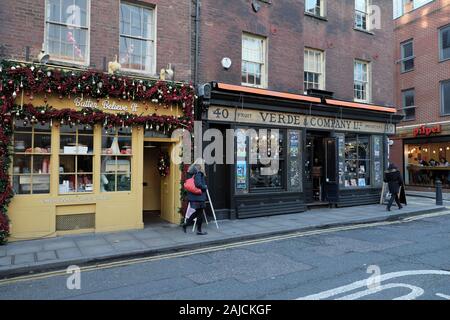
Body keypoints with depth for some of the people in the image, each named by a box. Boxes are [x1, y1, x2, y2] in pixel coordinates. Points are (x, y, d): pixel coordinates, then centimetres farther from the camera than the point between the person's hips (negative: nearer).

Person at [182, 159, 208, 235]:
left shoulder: (190, 172, 11)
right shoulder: (198, 172, -16)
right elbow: (198, 184, -25)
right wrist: (205, 187, -9)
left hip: (192, 196, 8)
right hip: (198, 196, -8)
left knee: (197, 212, 19)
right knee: (200, 213, 3)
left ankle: (186, 224, 17)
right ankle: (199, 230, 12)